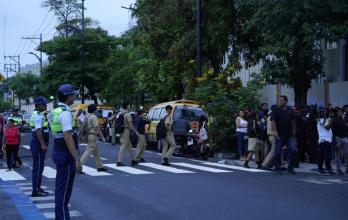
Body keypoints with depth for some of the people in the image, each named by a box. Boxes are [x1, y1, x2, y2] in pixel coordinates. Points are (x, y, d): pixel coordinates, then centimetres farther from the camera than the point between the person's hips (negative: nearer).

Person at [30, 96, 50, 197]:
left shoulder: (39, 114, 17)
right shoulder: (38, 115, -16)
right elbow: (38, 131, -25)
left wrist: (44, 144, 26)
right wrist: (43, 144, -30)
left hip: (39, 144, 10)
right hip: (38, 144, -10)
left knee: (39, 167, 15)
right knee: (37, 167, -7)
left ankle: (37, 188, 22)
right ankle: (35, 191, -4)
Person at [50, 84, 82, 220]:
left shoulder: (55, 111, 12)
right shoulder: (65, 113, -19)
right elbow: (68, 138, -25)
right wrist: (77, 159, -25)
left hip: (58, 152, 10)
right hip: (66, 155, -10)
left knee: (60, 188, 16)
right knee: (64, 191, -4)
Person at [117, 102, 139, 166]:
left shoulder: (121, 114, 13)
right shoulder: (128, 114, -12)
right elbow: (130, 124, -16)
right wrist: (136, 131, -12)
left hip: (122, 131, 9)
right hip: (126, 131, -9)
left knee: (129, 146, 15)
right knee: (123, 147, -7)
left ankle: (132, 160, 20)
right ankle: (119, 162, -9)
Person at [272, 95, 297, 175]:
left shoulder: (290, 110, 9)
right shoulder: (276, 110, -3)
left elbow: (292, 121, 16)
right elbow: (273, 121, -9)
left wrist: (293, 130, 10)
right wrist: (275, 131, -18)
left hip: (289, 134, 4)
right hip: (280, 134, -4)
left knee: (292, 149, -2)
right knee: (278, 151, 2)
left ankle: (291, 167, 8)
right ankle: (277, 167, 13)